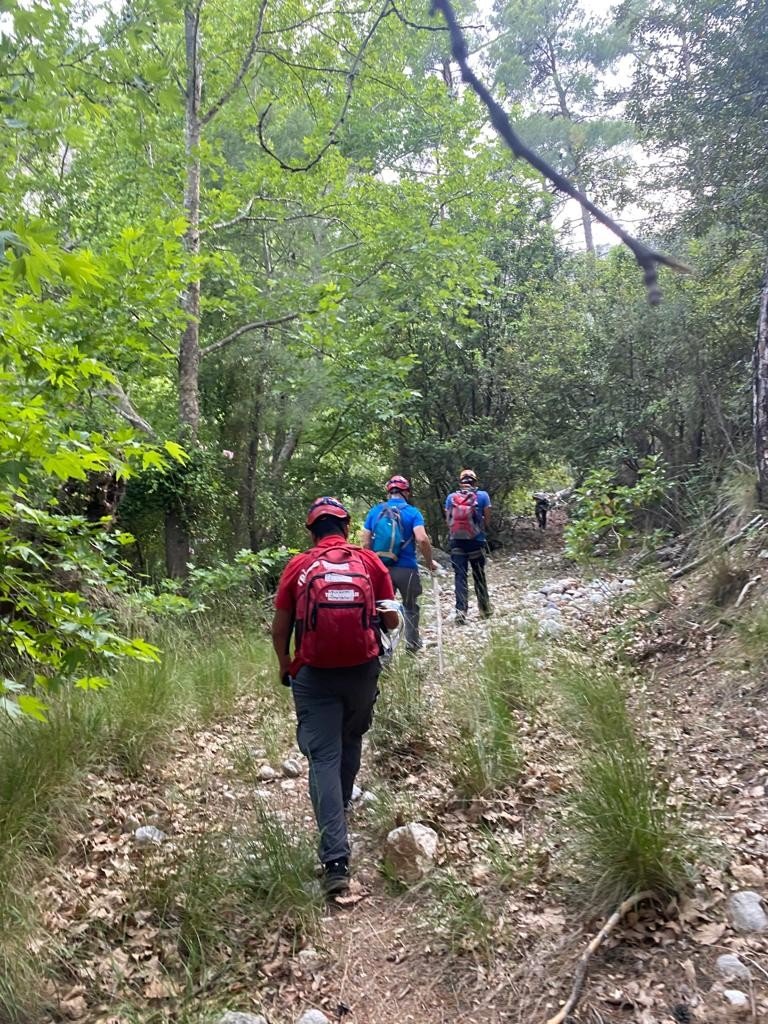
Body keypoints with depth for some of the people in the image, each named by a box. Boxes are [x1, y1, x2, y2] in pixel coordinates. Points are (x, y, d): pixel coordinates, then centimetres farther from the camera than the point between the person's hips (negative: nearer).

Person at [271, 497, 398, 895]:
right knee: (351, 741, 25)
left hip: (314, 675, -1)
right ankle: (340, 809, 44)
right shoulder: (369, 561, 1)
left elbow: (280, 629, 3)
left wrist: (284, 666, 20)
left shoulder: (298, 567, 0)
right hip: (363, 671, 2)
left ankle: (336, 859, -4)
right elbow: (391, 620, 3)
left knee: (323, 757, 1)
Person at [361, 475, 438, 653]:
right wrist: (429, 562, -5)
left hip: (381, 568, 2)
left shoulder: (375, 511, 3)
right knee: (410, 607, 18)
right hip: (406, 568, -2)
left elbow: (366, 541, 2)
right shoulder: (412, 512, -6)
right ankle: (412, 644, 28)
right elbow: (422, 539, -19)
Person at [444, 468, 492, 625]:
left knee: (460, 576, 2)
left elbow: (448, 520, 4)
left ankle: (460, 611, -10)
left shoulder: (450, 497, 2)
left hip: (456, 542, 1)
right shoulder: (482, 496, -2)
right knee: (479, 576, 14)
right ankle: (485, 609, 27)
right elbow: (487, 520, -1)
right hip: (476, 541, 0)